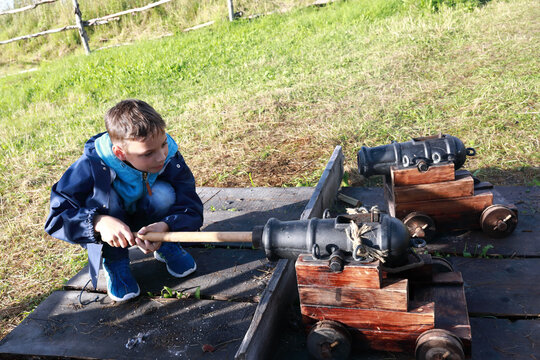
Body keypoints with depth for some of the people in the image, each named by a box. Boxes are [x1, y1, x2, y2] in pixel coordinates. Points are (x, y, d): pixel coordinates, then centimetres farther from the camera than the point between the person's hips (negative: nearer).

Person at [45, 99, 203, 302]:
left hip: (144, 221, 1)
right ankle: (114, 262, -11)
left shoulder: (169, 156, -26)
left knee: (163, 193, -31)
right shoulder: (91, 167, -32)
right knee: (103, 193, -33)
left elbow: (191, 208, -26)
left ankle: (165, 246, -1)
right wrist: (99, 222, -50)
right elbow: (57, 217, -31)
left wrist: (165, 227, -48)